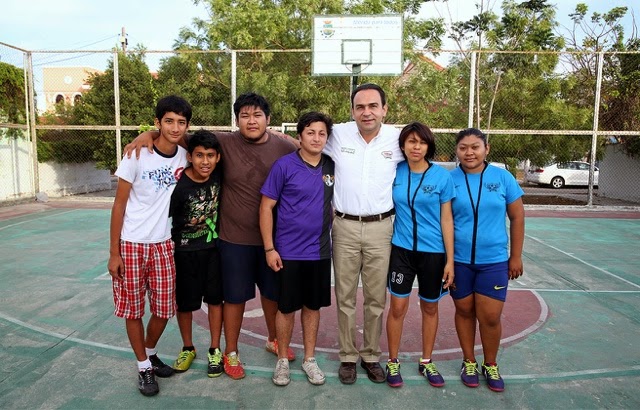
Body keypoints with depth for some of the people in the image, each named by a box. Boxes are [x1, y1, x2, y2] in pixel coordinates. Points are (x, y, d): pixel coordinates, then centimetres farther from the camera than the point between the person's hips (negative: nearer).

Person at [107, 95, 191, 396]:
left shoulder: (184, 157, -3)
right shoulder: (137, 155, -14)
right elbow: (119, 205, -9)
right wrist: (113, 253, -9)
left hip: (164, 244, 4)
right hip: (131, 244, -3)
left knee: (164, 308, 9)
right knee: (133, 309, 7)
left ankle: (150, 353, 36)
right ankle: (143, 367, 25)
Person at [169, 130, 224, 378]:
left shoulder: (219, 174, -11)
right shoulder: (179, 186, -22)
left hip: (214, 248, 3)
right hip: (185, 252, -2)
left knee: (215, 299, 10)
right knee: (184, 302, 11)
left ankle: (215, 351, 26)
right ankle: (188, 349, 33)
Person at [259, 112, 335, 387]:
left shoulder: (331, 167, 2)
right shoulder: (284, 165, -10)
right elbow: (266, 207, -8)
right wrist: (269, 248, -11)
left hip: (320, 251, 4)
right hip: (288, 252, -4)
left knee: (313, 306, 14)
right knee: (287, 308, 8)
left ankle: (309, 359, 31)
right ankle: (282, 360, 27)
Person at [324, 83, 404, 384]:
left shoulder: (397, 139, -1)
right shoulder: (338, 135, -2)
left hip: (381, 228, 0)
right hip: (345, 227, 0)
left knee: (376, 298, 10)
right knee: (345, 297, 9)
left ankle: (371, 356, 27)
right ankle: (348, 356, 25)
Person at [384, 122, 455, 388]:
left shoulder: (442, 176, -6)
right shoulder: (394, 172, -2)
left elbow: (446, 219, -4)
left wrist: (450, 260, -5)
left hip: (433, 252, 0)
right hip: (401, 249, 1)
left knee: (430, 308, 13)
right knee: (397, 307, 4)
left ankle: (426, 362, 32)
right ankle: (393, 362, 23)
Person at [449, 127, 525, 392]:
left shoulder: (502, 177, -3)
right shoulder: (449, 180, -3)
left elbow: (517, 217, 3)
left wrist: (516, 256, 3)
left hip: (493, 261, 0)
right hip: (459, 260, 0)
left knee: (490, 317, 3)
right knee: (464, 311, 13)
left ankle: (490, 365, 28)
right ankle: (469, 362, 33)